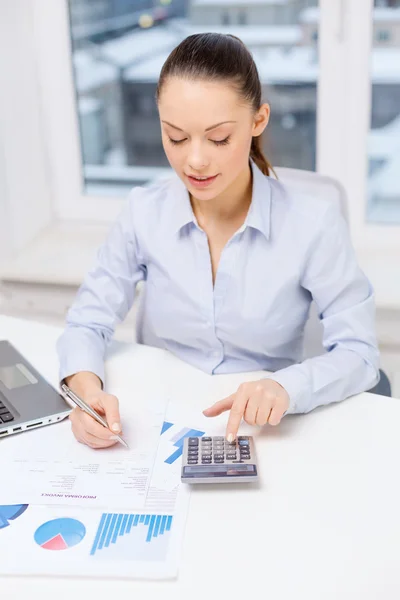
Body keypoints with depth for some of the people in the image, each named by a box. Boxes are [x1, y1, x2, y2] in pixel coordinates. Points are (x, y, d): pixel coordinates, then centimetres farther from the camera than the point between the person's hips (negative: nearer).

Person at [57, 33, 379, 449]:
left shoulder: (314, 225, -13)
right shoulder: (143, 213, -6)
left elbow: (358, 353, -10)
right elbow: (87, 324, -1)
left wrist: (286, 386, -30)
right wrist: (88, 389, -22)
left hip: (261, 436, -1)